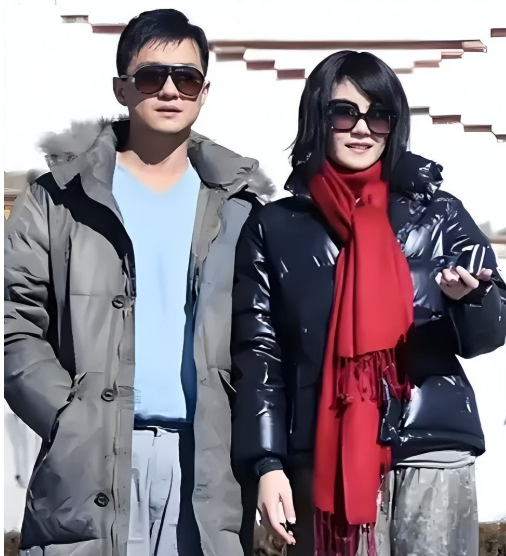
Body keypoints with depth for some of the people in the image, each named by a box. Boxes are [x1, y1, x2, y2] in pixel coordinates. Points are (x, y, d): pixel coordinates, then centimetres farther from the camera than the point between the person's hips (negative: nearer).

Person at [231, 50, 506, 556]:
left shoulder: (439, 215, 8)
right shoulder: (273, 228, 6)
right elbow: (257, 352, 2)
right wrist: (266, 462, -7)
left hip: (434, 449, 1)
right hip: (325, 456, -1)